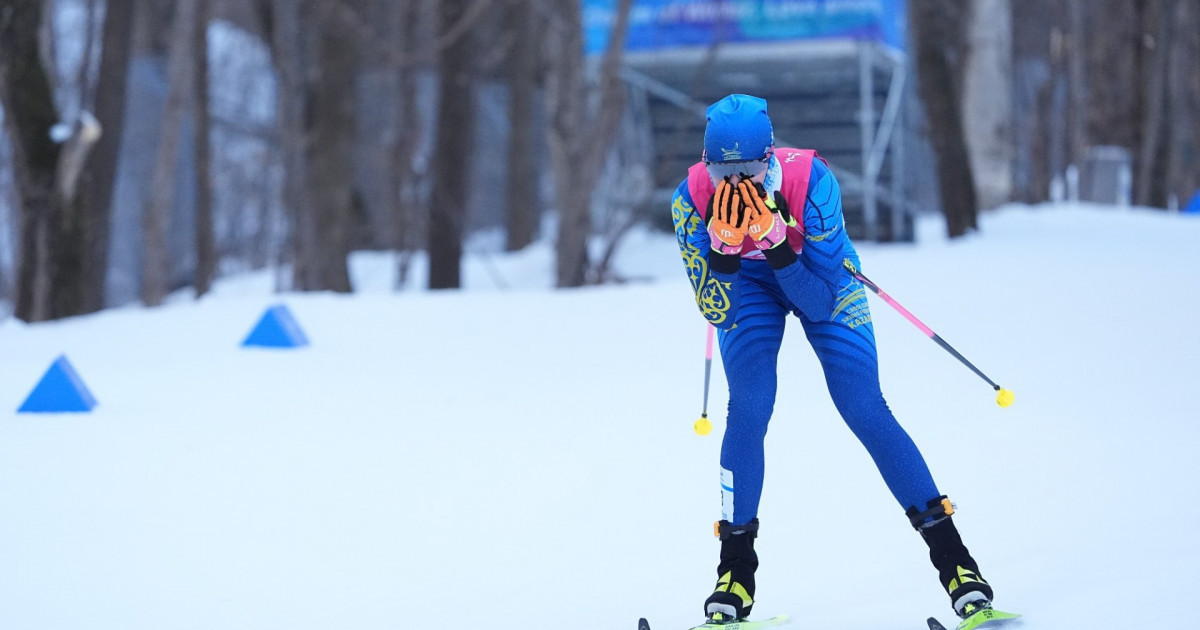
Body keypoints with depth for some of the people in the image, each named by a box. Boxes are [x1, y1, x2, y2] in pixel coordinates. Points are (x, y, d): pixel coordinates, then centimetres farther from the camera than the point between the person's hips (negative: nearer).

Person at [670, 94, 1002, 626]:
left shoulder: (811, 181, -36)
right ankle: (735, 571, -4)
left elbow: (820, 305, -33)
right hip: (745, 284, 1)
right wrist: (722, 248, -42)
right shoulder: (692, 199, -30)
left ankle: (952, 557, -3)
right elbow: (715, 312, -25)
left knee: (866, 412, -11)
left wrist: (779, 247, -48)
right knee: (748, 411, -17)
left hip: (822, 281, -1)